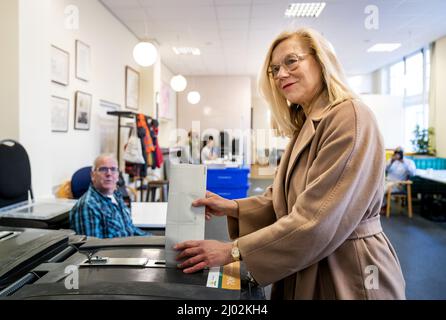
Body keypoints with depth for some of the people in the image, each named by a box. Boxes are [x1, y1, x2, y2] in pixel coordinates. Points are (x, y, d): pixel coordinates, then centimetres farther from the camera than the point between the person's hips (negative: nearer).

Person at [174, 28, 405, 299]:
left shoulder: (350, 117, -20)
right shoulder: (304, 128, 9)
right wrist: (233, 208, -7)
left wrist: (233, 251, -23)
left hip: (347, 277, -7)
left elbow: (317, 221, -27)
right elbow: (283, 200, 8)